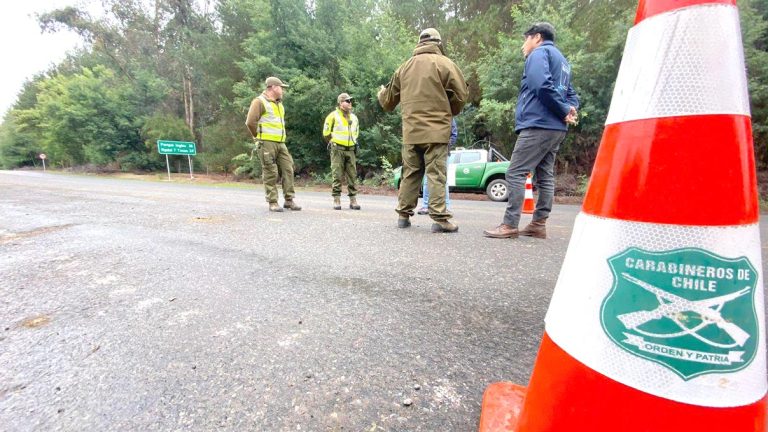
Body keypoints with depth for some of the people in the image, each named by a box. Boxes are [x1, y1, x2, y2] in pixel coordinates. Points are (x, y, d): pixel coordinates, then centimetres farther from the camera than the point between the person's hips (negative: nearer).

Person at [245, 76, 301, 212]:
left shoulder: (279, 103, 21)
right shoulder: (260, 102, -5)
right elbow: (250, 122, -12)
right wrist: (259, 137, 0)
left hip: (280, 143, 7)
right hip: (266, 143, -7)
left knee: (288, 169, 0)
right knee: (271, 173, -6)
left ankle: (289, 200, 5)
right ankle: (272, 202, 1)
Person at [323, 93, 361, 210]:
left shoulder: (354, 117, 14)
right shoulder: (333, 115, -2)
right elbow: (326, 133, 2)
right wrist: (333, 143, 9)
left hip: (350, 150, 5)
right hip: (337, 150, -4)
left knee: (352, 176, 2)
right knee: (337, 175, -4)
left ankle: (353, 200, 8)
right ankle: (336, 200, 2)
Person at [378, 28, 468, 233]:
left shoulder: (404, 66, 16)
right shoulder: (444, 63, 1)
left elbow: (389, 99, 23)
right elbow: (461, 95, -2)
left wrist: (381, 93, 47)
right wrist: (447, 112, 17)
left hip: (411, 131, 4)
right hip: (436, 130, -4)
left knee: (410, 173, 10)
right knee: (436, 174, -5)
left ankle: (403, 214, 13)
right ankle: (440, 218, -8)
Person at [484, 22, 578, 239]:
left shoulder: (539, 53, -1)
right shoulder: (562, 61, 28)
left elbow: (542, 85, -17)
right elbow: (570, 94, 22)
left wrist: (564, 112, -9)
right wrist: (570, 110, 2)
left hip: (538, 125, -9)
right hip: (557, 128, 10)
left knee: (515, 173, -11)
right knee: (545, 176, 7)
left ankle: (510, 225, -14)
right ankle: (539, 224, 10)